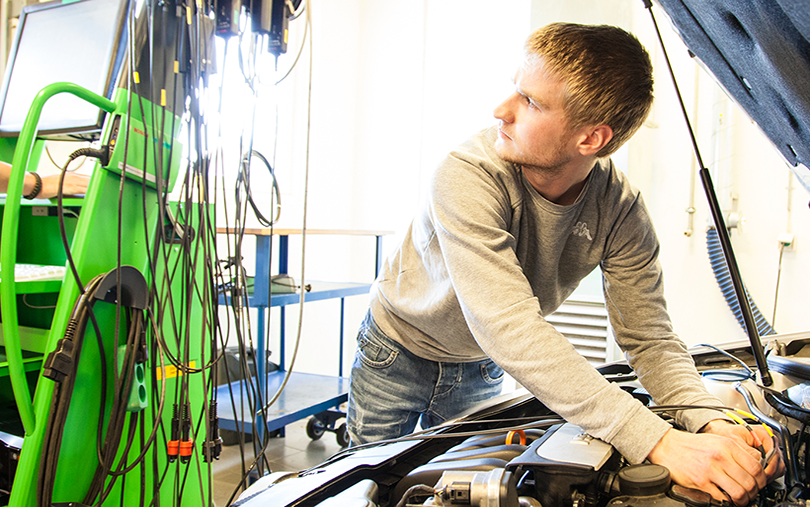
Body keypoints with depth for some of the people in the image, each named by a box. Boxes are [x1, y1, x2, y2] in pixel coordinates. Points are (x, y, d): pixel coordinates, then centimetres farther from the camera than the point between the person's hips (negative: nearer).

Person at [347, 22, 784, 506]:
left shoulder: (621, 208, -23)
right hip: (399, 351, -2)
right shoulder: (468, 178, -38)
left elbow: (649, 336, -18)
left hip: (479, 370, 3)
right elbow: (510, 330, -46)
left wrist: (710, 423, -39)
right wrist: (662, 442, -50)